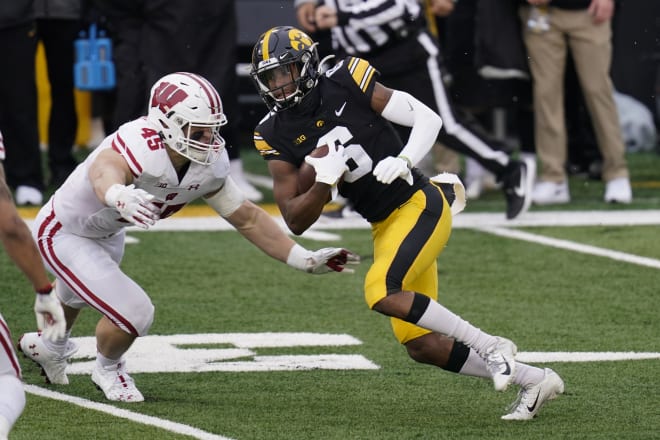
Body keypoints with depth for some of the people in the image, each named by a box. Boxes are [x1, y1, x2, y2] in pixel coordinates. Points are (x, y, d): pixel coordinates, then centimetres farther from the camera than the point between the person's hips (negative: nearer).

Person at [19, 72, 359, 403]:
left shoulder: (209, 165, -20)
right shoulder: (137, 148, -43)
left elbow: (247, 218, -8)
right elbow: (103, 172, -67)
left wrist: (303, 259, -14)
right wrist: (118, 195, -91)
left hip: (106, 235, 8)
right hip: (64, 234, -8)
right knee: (132, 313, -18)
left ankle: (50, 347, 67)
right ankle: (108, 369, 15)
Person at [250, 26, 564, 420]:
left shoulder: (346, 84, -12)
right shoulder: (277, 135, 1)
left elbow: (429, 119, -9)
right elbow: (296, 222, -2)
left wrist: (404, 160, -27)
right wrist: (324, 184, -20)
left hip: (420, 206, -6)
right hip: (385, 227, 7)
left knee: (381, 292, -28)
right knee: (420, 346, 4)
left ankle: (489, 345, -14)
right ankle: (535, 380, 17)